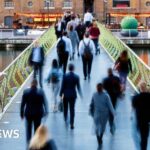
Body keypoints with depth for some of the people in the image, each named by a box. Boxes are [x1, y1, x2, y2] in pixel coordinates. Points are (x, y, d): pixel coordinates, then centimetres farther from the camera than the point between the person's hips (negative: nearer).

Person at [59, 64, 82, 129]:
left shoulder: (65, 76, -12)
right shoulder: (76, 77, -8)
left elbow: (62, 86, -10)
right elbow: (78, 87, -2)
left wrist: (61, 94, -1)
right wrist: (80, 94, 11)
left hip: (66, 95, 0)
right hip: (73, 95, 1)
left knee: (65, 107, 21)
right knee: (72, 109, 3)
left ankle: (65, 119, 37)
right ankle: (71, 124, -2)